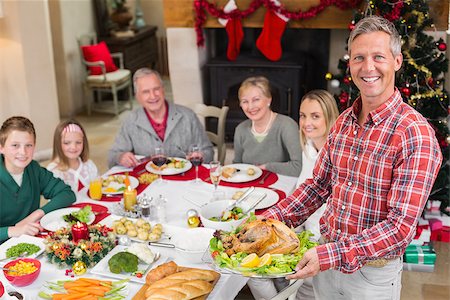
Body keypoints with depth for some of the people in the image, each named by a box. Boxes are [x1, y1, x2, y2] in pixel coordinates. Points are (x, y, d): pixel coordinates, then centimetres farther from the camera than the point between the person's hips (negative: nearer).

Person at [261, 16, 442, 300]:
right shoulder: (343, 121, 1)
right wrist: (270, 219, 0)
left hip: (374, 274, -5)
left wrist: (332, 255, -29)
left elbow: (401, 226, -23)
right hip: (326, 258, 6)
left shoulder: (416, 134, -20)